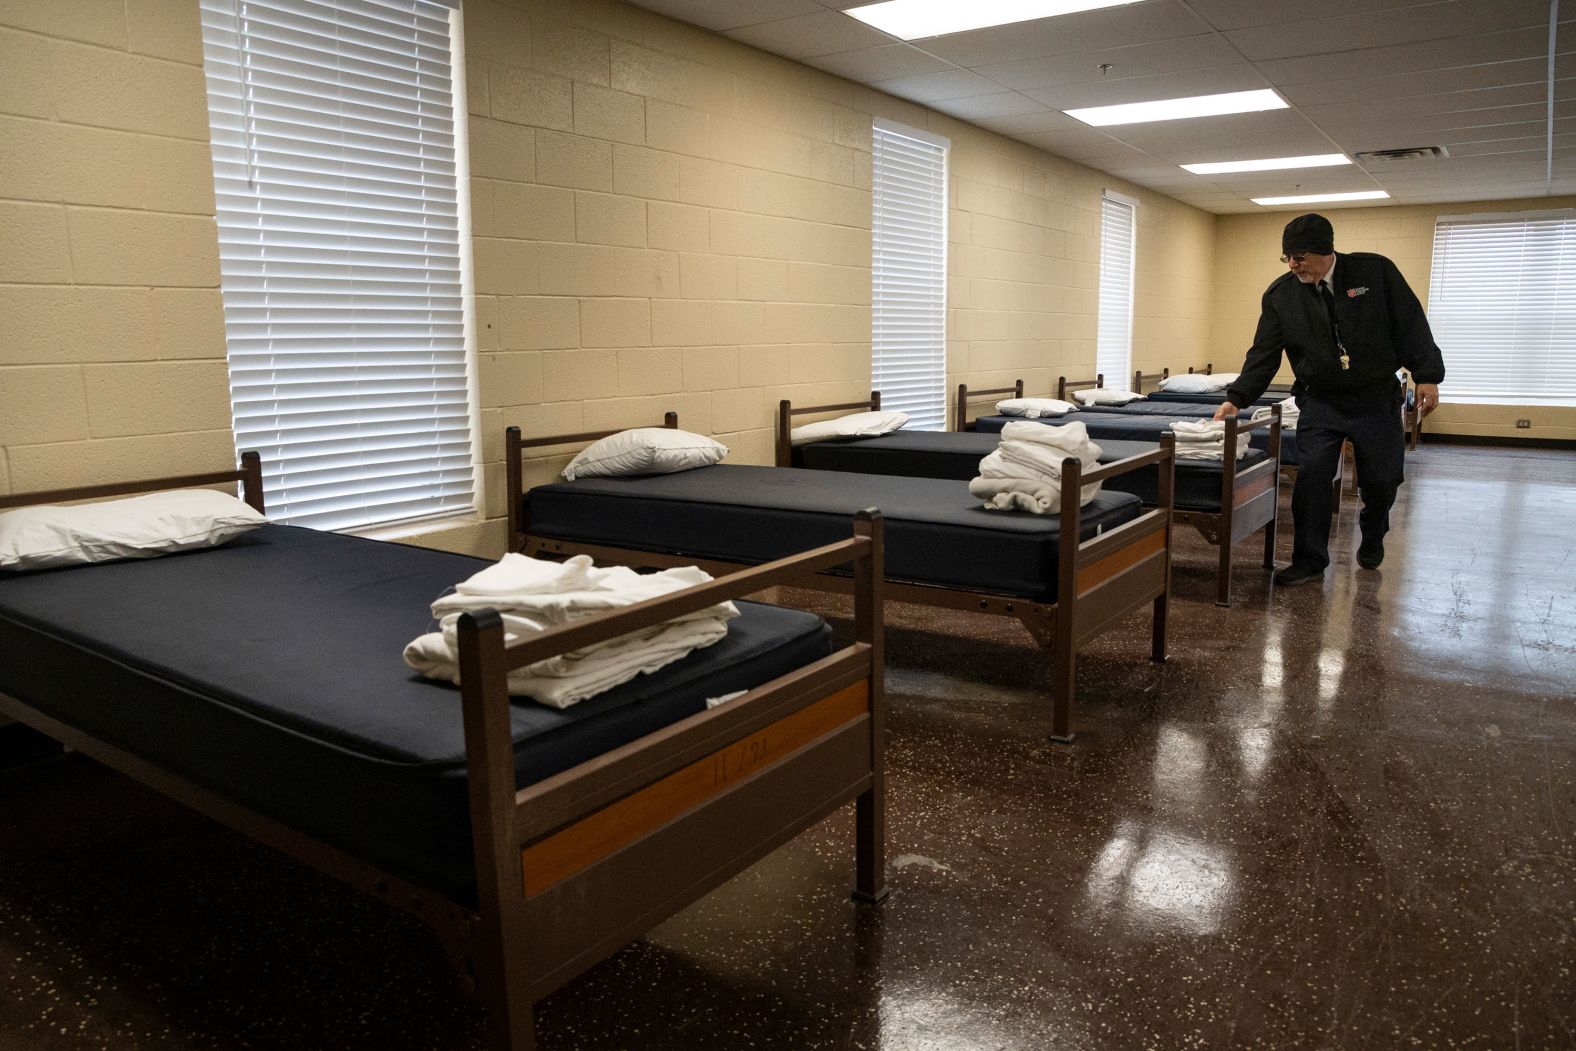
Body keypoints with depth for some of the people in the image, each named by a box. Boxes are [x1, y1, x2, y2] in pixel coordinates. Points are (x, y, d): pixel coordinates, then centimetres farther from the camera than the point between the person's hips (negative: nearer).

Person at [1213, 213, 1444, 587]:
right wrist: (1236, 399, -14)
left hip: (1378, 401, 0)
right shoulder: (1280, 294, -5)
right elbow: (1264, 354, -5)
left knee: (1381, 481, 8)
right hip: (1320, 403, 1)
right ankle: (1309, 560, 2)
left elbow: (1411, 325, -5)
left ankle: (1372, 538, 38)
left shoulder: (1375, 271, -8)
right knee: (1311, 478, -9)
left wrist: (1427, 375, -8)